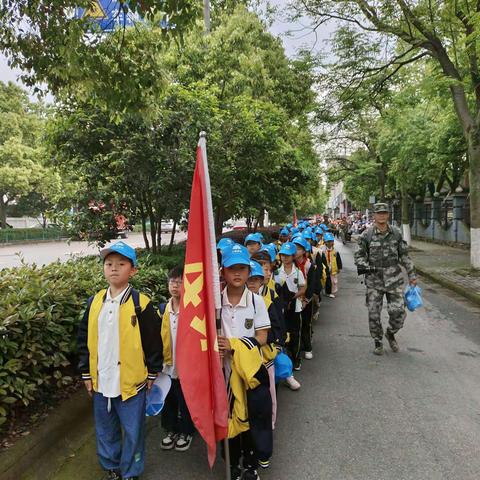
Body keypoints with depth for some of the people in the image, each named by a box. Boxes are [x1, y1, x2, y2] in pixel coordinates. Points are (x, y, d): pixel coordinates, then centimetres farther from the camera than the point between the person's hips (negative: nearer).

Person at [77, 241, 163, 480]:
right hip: (102, 381, 5)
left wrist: (152, 372, -3)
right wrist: (86, 372, 9)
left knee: (132, 431, 11)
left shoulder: (141, 303, -14)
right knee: (105, 429, 21)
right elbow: (84, 338, 8)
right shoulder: (94, 302, 0)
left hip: (131, 381, -4)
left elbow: (153, 340, -8)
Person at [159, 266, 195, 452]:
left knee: (186, 401, 12)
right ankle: (170, 430, 39)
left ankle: (186, 432, 33)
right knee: (168, 400, 19)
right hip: (167, 363, 4)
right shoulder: (163, 309, 0)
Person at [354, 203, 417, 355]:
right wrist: (364, 266, -18)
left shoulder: (396, 233, 5)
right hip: (374, 280, -1)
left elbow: (404, 255, 12)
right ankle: (378, 342, 25)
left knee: (398, 312, -1)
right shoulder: (366, 235, -3)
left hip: (394, 279, 2)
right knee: (374, 314, 3)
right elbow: (359, 255, 1)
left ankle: (391, 333, 29)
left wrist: (412, 275, 12)